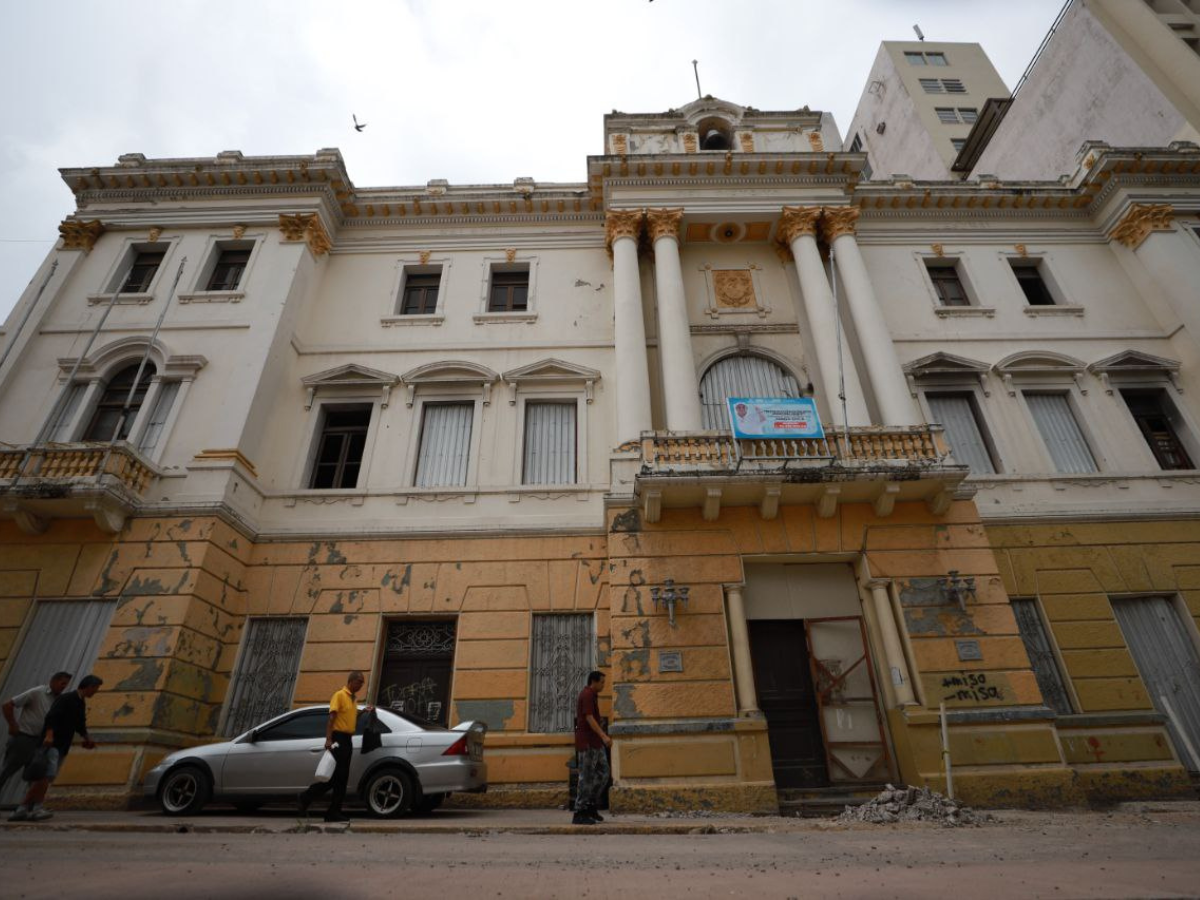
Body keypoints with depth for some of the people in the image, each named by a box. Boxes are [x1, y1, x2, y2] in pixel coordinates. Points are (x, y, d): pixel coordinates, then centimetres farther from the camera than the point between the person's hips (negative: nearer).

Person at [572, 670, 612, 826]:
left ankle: (591, 806, 16)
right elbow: (589, 718, -23)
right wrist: (604, 736, -28)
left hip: (595, 742, 10)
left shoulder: (591, 695, 18)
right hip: (587, 742, -10)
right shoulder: (587, 695, -14)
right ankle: (579, 814, 3)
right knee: (587, 777, -4)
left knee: (603, 773, 9)